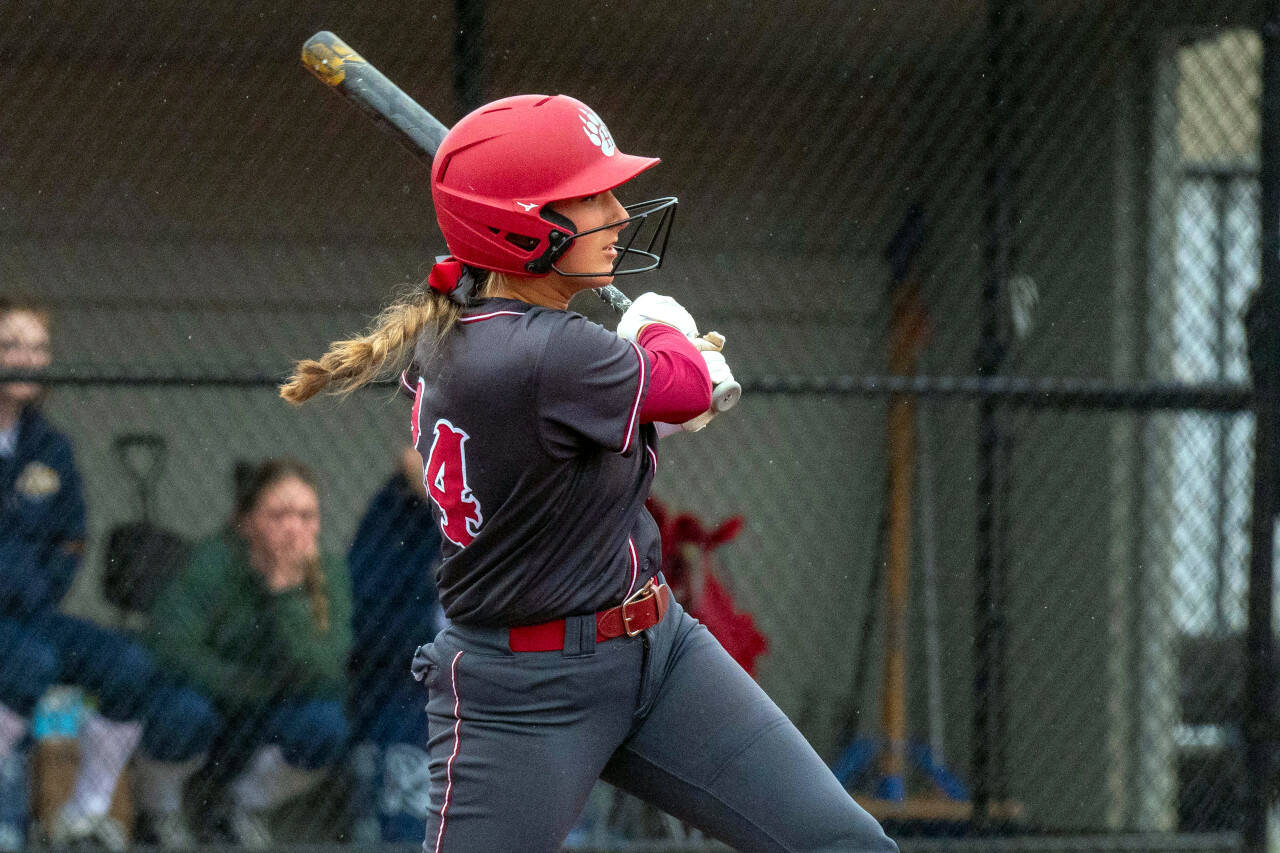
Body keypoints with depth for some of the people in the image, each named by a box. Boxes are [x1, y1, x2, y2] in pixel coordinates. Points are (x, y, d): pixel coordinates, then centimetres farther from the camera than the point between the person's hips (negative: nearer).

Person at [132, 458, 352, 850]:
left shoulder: (329, 573, -13)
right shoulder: (215, 561, -22)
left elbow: (319, 677, -25)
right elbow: (169, 646, -31)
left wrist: (285, 590, -33)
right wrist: (253, 687, -25)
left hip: (263, 729, 3)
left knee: (325, 722, -28)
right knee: (186, 708, -37)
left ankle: (248, 806, 5)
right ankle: (158, 809, -1)